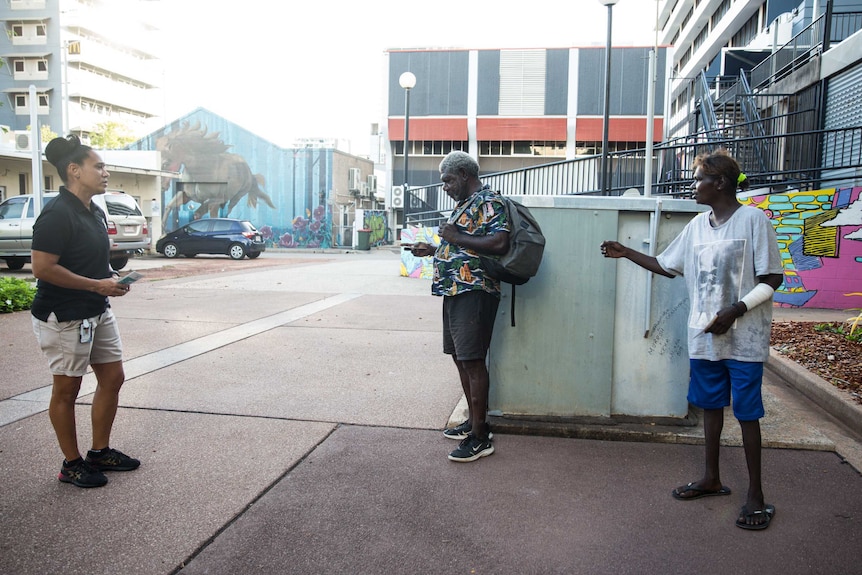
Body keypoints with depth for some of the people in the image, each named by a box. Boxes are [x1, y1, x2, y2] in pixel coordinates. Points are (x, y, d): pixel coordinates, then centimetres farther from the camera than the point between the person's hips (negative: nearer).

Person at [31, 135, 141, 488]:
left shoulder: (95, 213, 10)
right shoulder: (57, 214, -18)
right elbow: (42, 268, -23)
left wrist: (112, 278, 3)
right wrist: (97, 285, -21)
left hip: (97, 312, 9)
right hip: (64, 316, -9)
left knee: (113, 378, 13)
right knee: (67, 389, 5)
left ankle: (100, 452, 28)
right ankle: (72, 465, 19)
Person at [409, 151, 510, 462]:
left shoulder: (488, 202, -9)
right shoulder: (463, 205, 21)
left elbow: (499, 243, -23)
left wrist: (456, 238, -17)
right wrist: (433, 250, 19)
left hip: (474, 292, -10)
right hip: (455, 291, 10)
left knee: (472, 361, -8)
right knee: (460, 358, 14)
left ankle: (480, 436, -2)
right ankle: (473, 422, 26)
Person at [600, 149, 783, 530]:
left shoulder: (752, 220, -10)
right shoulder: (698, 225, 9)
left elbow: (772, 279, -10)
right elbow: (668, 266, 19)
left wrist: (735, 311, -20)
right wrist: (626, 253, 13)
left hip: (744, 338, -6)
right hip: (704, 335, 6)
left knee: (747, 412, 0)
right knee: (710, 404, 15)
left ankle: (755, 494, 13)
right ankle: (711, 478, 29)